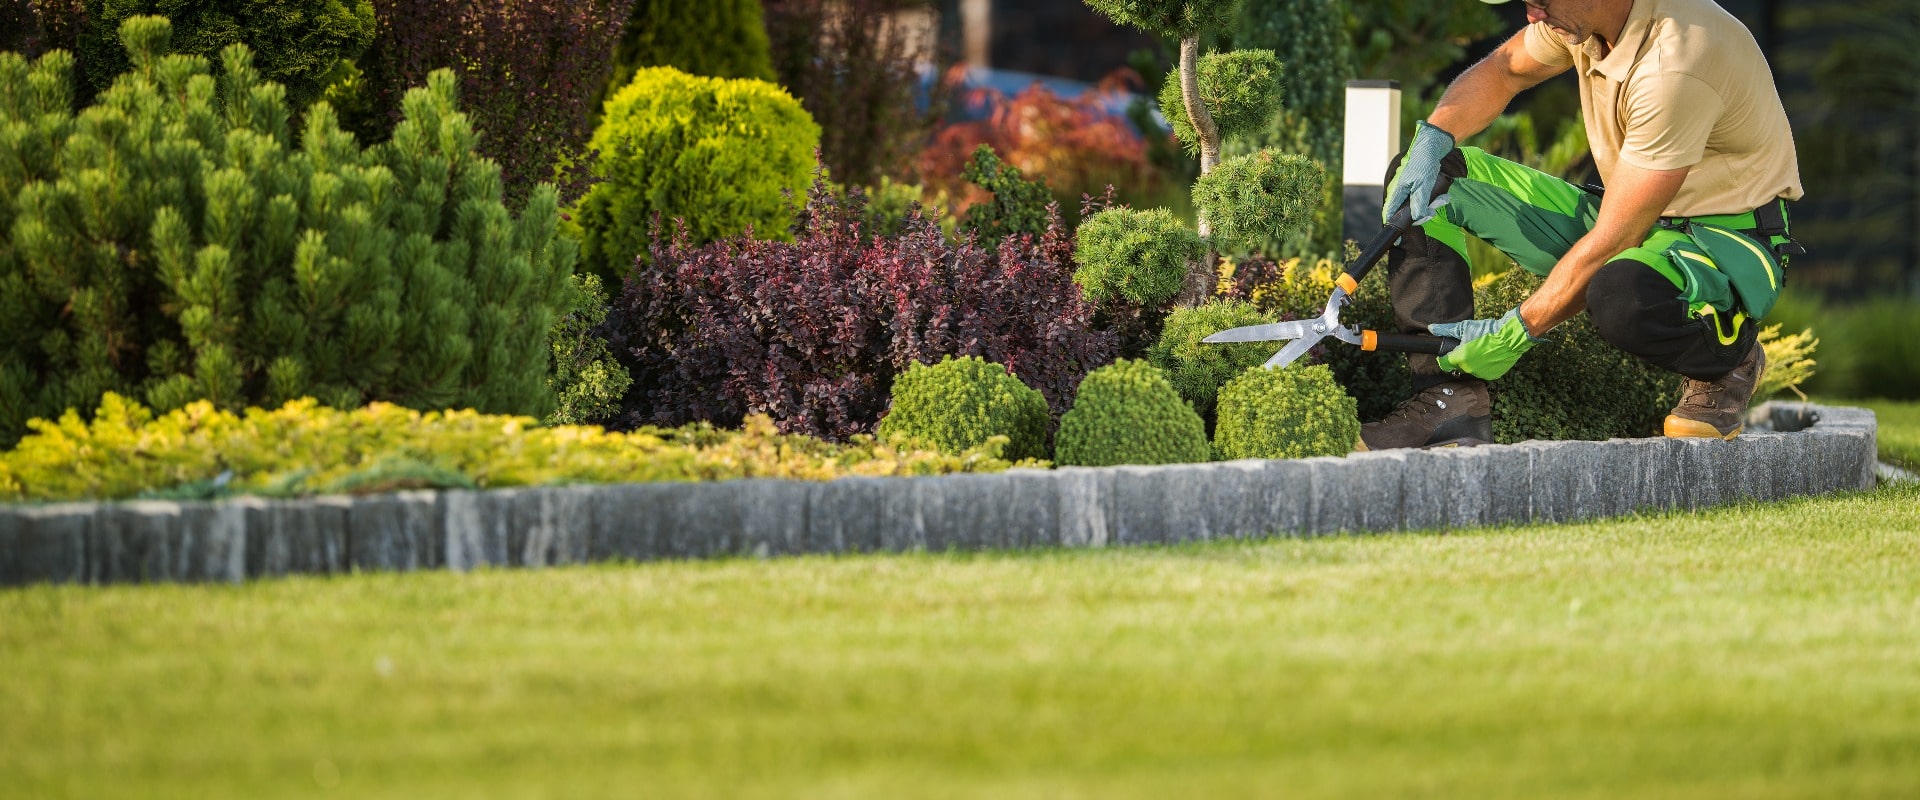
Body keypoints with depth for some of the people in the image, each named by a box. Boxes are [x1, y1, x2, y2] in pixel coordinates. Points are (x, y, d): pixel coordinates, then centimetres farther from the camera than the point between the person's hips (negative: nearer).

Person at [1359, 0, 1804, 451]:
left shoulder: (1674, 66, -32)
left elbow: (1615, 239, -29)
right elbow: (1500, 72, 14)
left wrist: (1516, 332, -25)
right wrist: (1431, 140, -5)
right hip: (1623, 216, 9)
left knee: (1620, 298, -44)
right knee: (1422, 174, -1)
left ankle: (1731, 359, -8)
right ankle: (1449, 402, -11)